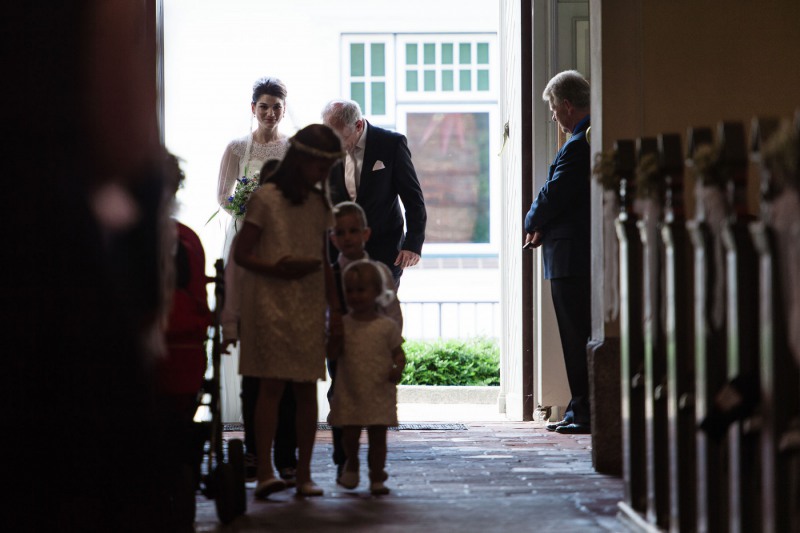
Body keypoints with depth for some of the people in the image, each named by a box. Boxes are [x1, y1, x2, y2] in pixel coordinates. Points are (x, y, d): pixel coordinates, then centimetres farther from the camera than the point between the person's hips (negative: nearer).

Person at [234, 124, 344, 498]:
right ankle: (265, 471, -12)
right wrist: (277, 269, -20)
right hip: (271, 302, -5)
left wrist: (335, 309, 12)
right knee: (272, 385, -10)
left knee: (307, 389, 2)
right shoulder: (266, 198, -4)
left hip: (310, 306, 5)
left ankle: (304, 474, 6)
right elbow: (241, 254, -5)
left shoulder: (319, 204, 14)